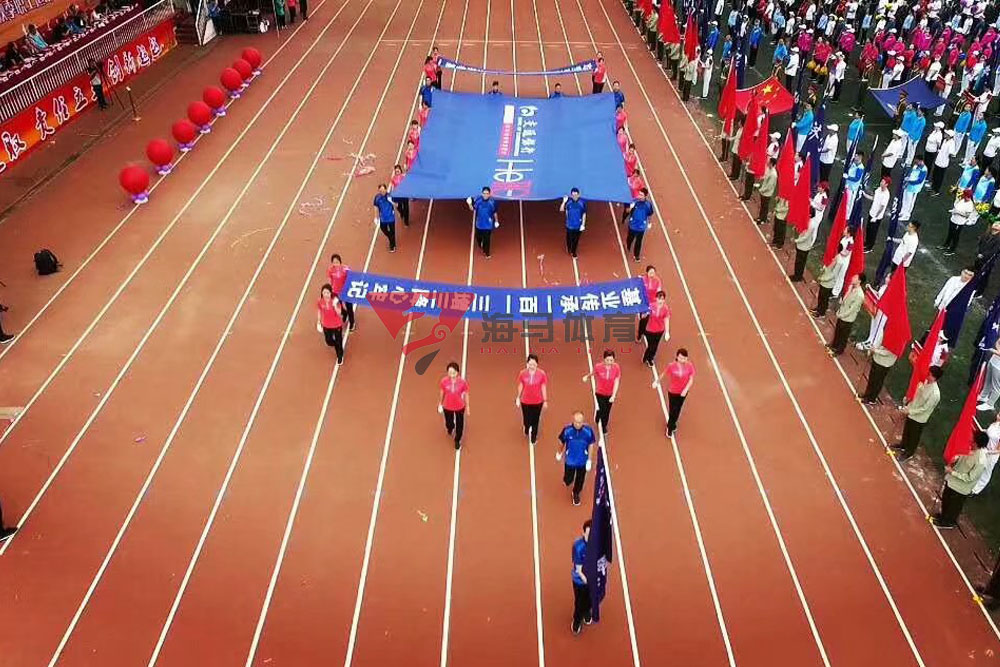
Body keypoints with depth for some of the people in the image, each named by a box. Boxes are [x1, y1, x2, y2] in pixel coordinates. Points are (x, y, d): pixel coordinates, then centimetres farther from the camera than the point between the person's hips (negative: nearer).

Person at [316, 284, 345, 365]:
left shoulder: (335, 300, -26)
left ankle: (340, 357, 40)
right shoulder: (320, 301, -17)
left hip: (337, 325, -3)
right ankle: (336, 345, 54)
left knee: (338, 342, 13)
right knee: (329, 342, 16)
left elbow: (339, 314, -30)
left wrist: (335, 305, -46)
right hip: (326, 326, 3)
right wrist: (318, 323, 4)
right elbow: (319, 312, 0)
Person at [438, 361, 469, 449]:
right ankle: (450, 428, 63)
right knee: (449, 424, 22)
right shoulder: (444, 381, -23)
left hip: (460, 407, -1)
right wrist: (440, 404, 7)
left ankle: (457, 441, 47)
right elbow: (442, 393, -4)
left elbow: (466, 394, -10)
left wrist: (467, 406, 0)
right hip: (447, 407, 1)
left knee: (459, 425, 16)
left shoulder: (463, 382, -26)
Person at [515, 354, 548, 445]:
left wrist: (545, 401, 1)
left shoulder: (541, 374, -13)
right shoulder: (523, 373, -12)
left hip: (538, 402, 0)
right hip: (525, 401, 0)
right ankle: (527, 430, 47)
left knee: (535, 420, 12)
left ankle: (533, 437, 34)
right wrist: (518, 398, 8)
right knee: (527, 419, 12)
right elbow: (520, 386, 2)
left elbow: (543, 388, -4)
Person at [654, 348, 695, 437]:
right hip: (672, 391, -3)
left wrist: (686, 389, -26)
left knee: (678, 409, 24)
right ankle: (670, 428, 32)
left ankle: (672, 424, 50)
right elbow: (663, 374, -8)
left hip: (683, 392, 3)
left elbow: (691, 379, -13)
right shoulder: (671, 365, -25)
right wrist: (657, 381, 8)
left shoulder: (690, 366, -20)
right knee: (672, 410, 6)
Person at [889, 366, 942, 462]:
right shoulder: (925, 382, -10)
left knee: (913, 437, 16)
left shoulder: (935, 394, -33)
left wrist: (909, 411, -20)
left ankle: (908, 453, 36)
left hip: (919, 418, -7)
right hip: (911, 413, 7)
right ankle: (902, 445, 52)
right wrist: (908, 406, 1)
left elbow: (924, 408, -25)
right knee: (906, 431, 28)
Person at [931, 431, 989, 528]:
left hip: (960, 489, -8)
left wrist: (952, 472, -25)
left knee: (953, 507, 18)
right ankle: (942, 516, 53)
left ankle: (947, 522, 42)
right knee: (945, 499, 29)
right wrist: (954, 462, -6)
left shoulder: (981, 461, -35)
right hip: (952, 481, 8)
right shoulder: (972, 451, -11)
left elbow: (969, 478, -28)